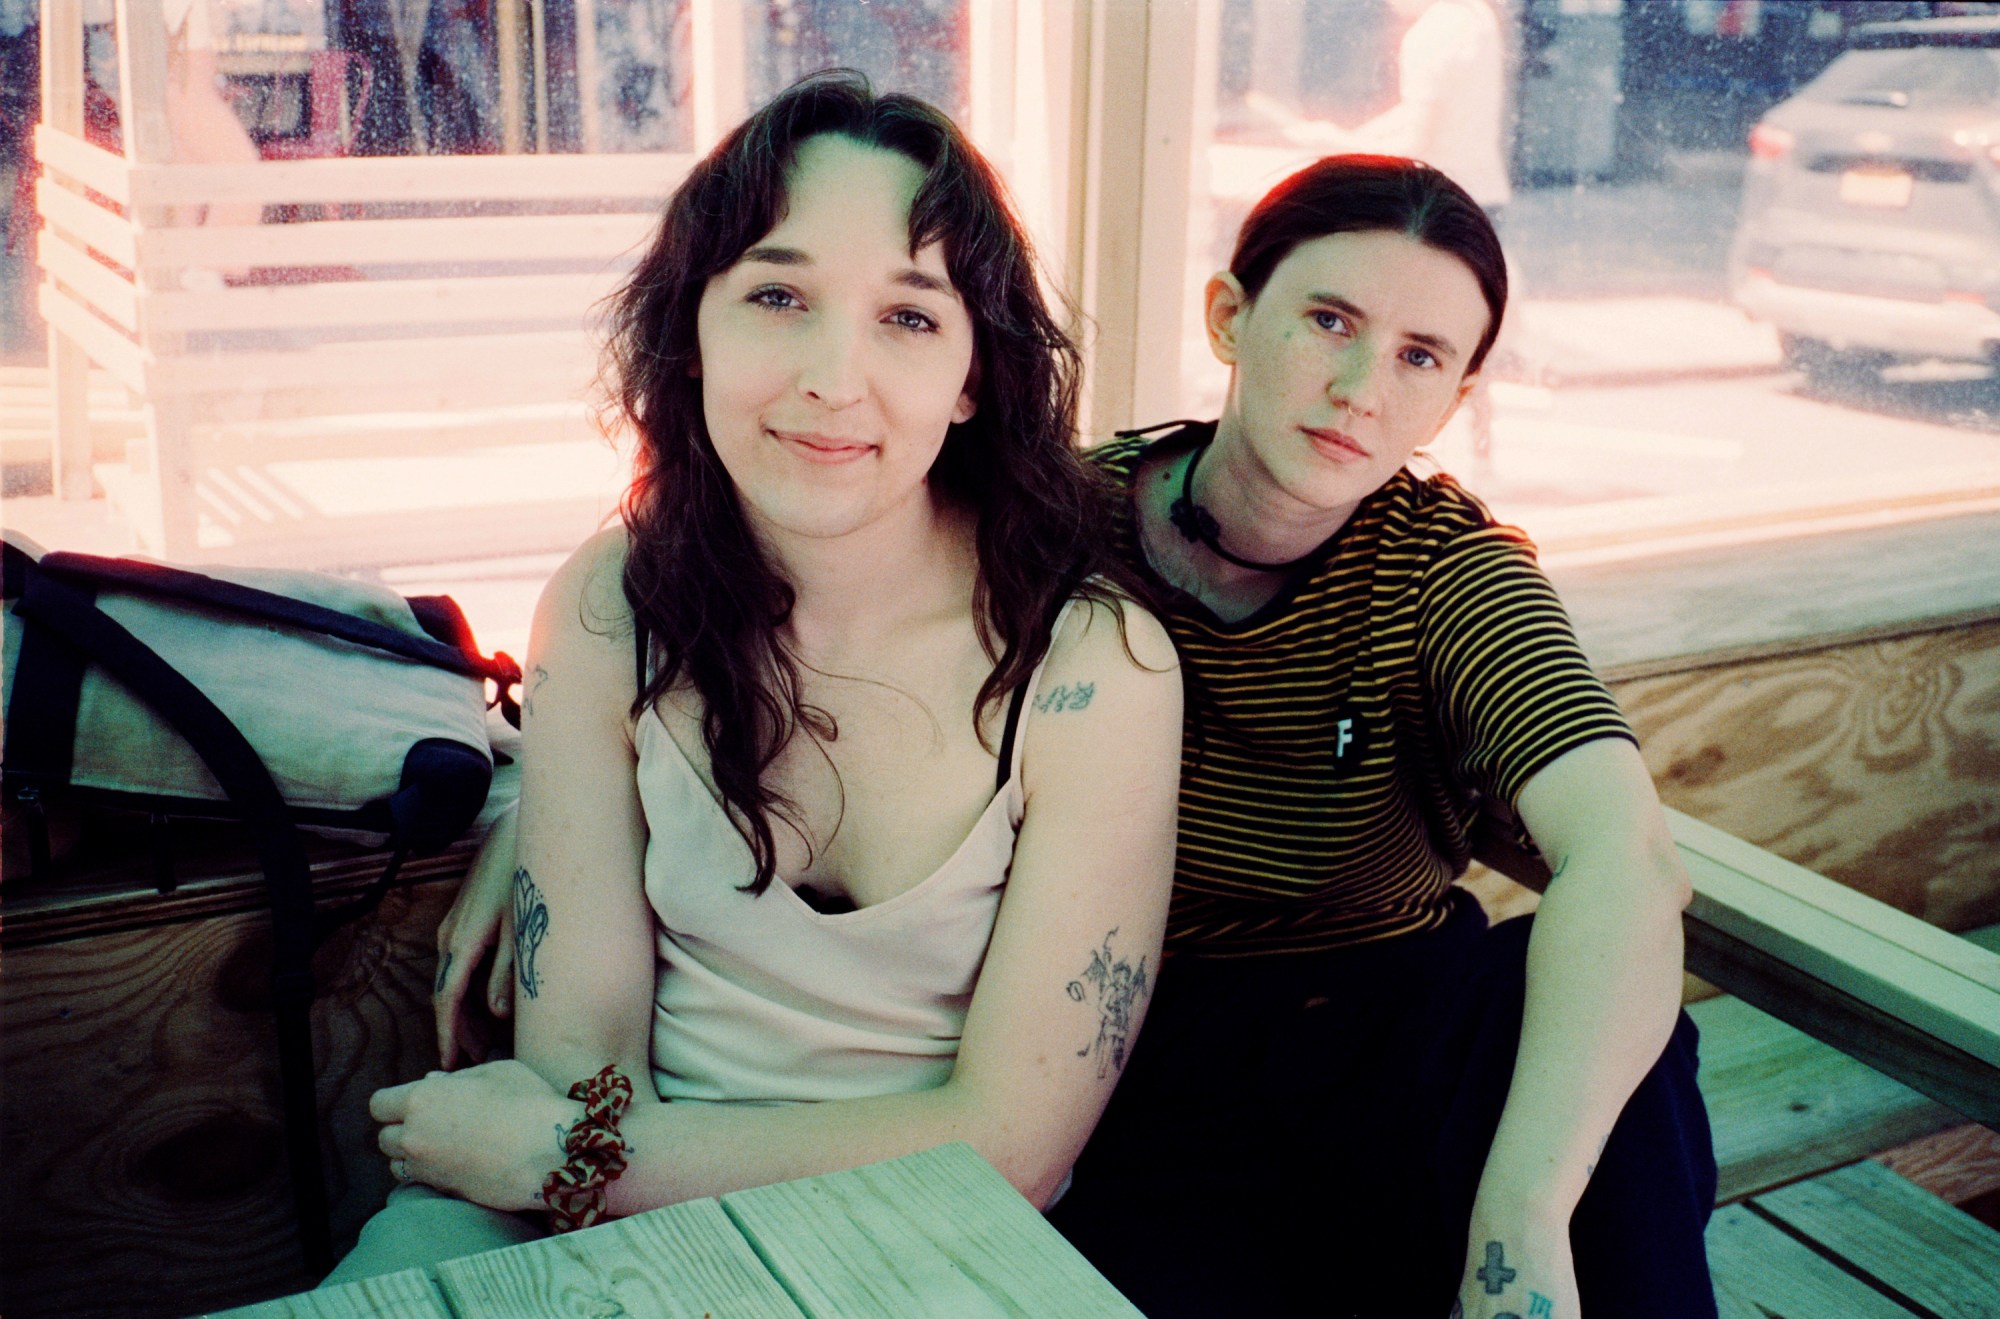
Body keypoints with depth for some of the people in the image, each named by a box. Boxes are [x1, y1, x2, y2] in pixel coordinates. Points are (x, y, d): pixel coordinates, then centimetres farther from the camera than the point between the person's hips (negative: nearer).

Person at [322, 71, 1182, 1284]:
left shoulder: (1095, 667, -16)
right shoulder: (608, 612, -6)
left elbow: (1009, 1147, -15)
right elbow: (578, 1041, -6)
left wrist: (575, 1152, -15)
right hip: (627, 1224, 1)